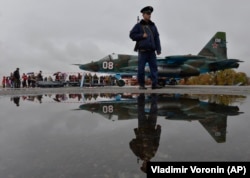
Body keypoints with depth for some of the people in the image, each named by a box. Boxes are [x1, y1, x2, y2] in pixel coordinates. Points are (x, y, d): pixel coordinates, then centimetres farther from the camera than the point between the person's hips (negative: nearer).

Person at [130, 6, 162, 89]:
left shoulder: (153, 26, 17)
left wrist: (158, 49, 5)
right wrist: (142, 36, -10)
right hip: (142, 50, -4)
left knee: (154, 67, -3)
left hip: (151, 51, 4)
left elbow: (157, 38, 13)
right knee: (141, 68, -2)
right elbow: (132, 35, 2)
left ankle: (155, 84, -1)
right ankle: (141, 85, 8)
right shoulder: (138, 25, 7)